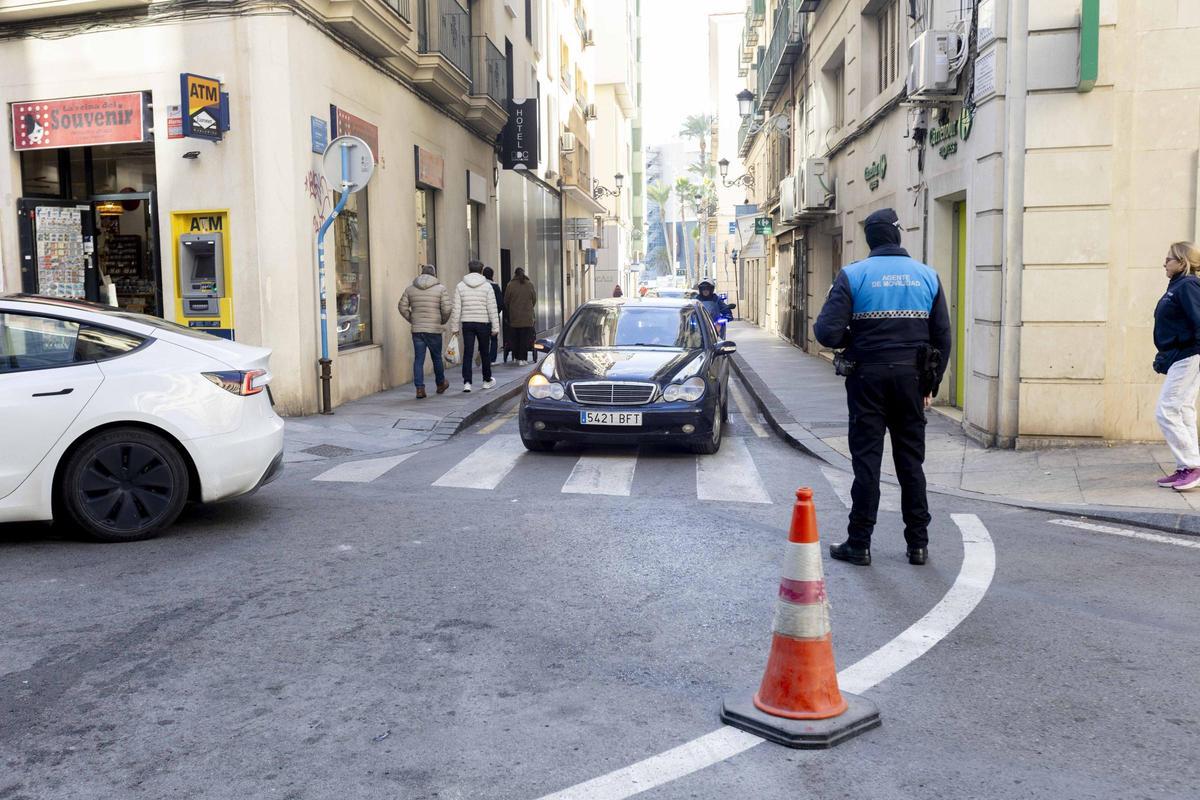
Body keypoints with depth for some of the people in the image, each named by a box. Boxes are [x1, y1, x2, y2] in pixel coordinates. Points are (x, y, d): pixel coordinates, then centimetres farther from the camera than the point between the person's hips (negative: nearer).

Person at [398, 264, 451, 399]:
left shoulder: (410, 289, 7)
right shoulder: (440, 289, -2)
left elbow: (403, 307, 5)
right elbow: (446, 309, -9)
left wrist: (412, 320, 14)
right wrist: (442, 321, 8)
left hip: (416, 330, 2)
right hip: (434, 330, -2)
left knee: (418, 360, 4)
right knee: (437, 358, 14)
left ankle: (419, 389, 0)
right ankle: (441, 384, 30)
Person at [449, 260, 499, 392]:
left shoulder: (460, 286, 1)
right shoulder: (487, 286, -2)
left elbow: (456, 309, -1)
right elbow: (492, 308, -5)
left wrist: (454, 327, 5)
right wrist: (495, 327, -1)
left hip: (467, 323, 1)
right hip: (483, 323, -1)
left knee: (467, 353, 1)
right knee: (485, 352, 13)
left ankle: (467, 382, -9)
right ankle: (487, 380, 26)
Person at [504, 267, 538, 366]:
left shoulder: (510, 285, -4)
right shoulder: (530, 284, 0)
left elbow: (506, 301, 1)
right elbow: (534, 299, 7)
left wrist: (509, 311, 19)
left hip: (514, 317, 0)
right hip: (527, 316, 0)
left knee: (516, 337, 10)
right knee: (525, 338, 1)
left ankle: (517, 357, 15)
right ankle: (523, 358, -2)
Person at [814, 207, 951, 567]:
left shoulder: (853, 275, -6)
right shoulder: (927, 275, 5)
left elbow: (827, 332, -14)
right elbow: (942, 337, 7)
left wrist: (851, 339, 8)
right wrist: (931, 384, 15)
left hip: (868, 376, -3)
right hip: (911, 377, 3)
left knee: (866, 460, 3)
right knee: (911, 460, 11)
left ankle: (859, 544, 7)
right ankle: (918, 544, 17)